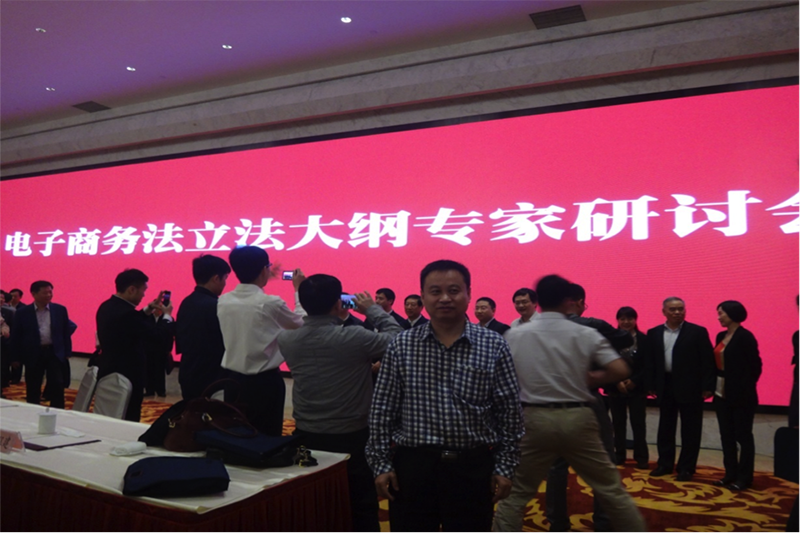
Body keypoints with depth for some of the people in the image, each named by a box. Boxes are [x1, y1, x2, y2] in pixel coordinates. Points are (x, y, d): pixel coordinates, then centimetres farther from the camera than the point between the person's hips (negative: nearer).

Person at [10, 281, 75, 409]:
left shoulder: (60, 310, 2)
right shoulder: (22, 312, -2)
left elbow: (66, 331, 7)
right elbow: (15, 336, 2)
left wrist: (67, 352, 4)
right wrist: (15, 358, 2)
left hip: (55, 352, 1)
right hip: (33, 354, 0)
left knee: (57, 386, -1)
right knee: (32, 389, 9)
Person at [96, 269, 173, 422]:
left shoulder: (107, 307, 5)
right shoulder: (126, 312, -26)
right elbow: (157, 333, -20)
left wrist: (149, 309, 16)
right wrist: (167, 315, -2)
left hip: (109, 373, 10)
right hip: (126, 377, -10)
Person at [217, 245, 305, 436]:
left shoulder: (223, 301, -3)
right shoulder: (271, 303, -18)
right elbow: (301, 323, -1)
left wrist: (261, 285, 24)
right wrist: (299, 290, 9)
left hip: (233, 379, 6)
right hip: (264, 381, -5)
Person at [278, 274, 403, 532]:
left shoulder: (286, 339, -8)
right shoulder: (354, 337, -22)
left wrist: (338, 319, 11)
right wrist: (373, 309, 1)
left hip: (307, 436, 5)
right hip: (352, 437, -4)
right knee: (362, 510, 12)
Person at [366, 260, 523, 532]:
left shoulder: (494, 346, -3)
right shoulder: (401, 346, -1)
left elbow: (509, 412, 0)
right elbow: (382, 411, 1)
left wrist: (504, 466, 0)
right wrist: (381, 464, -1)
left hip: (473, 467, 0)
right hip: (412, 465, 1)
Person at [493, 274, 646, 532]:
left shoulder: (514, 335, -2)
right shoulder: (585, 334, -3)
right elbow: (620, 370, -9)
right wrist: (593, 379, 7)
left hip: (535, 419, 0)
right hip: (578, 418, 0)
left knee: (515, 492, 12)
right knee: (611, 488, 17)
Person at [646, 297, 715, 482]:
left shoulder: (698, 332, -5)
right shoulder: (653, 333, 5)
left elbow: (707, 361, -6)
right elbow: (649, 362, 7)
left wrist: (707, 387, -11)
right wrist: (650, 385, 3)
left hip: (690, 387, -3)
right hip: (665, 386, 4)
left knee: (690, 430, 5)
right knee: (665, 428, 12)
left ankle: (686, 468, 16)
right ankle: (665, 464, 24)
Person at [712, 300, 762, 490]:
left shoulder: (745, 337, -12)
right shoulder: (721, 336, 10)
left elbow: (755, 366, -13)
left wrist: (745, 390, -13)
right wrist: (713, 386, 3)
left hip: (740, 395, -8)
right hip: (722, 394, 8)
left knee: (743, 435, 3)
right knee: (726, 435, 12)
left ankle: (744, 478, 12)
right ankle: (731, 474, 21)